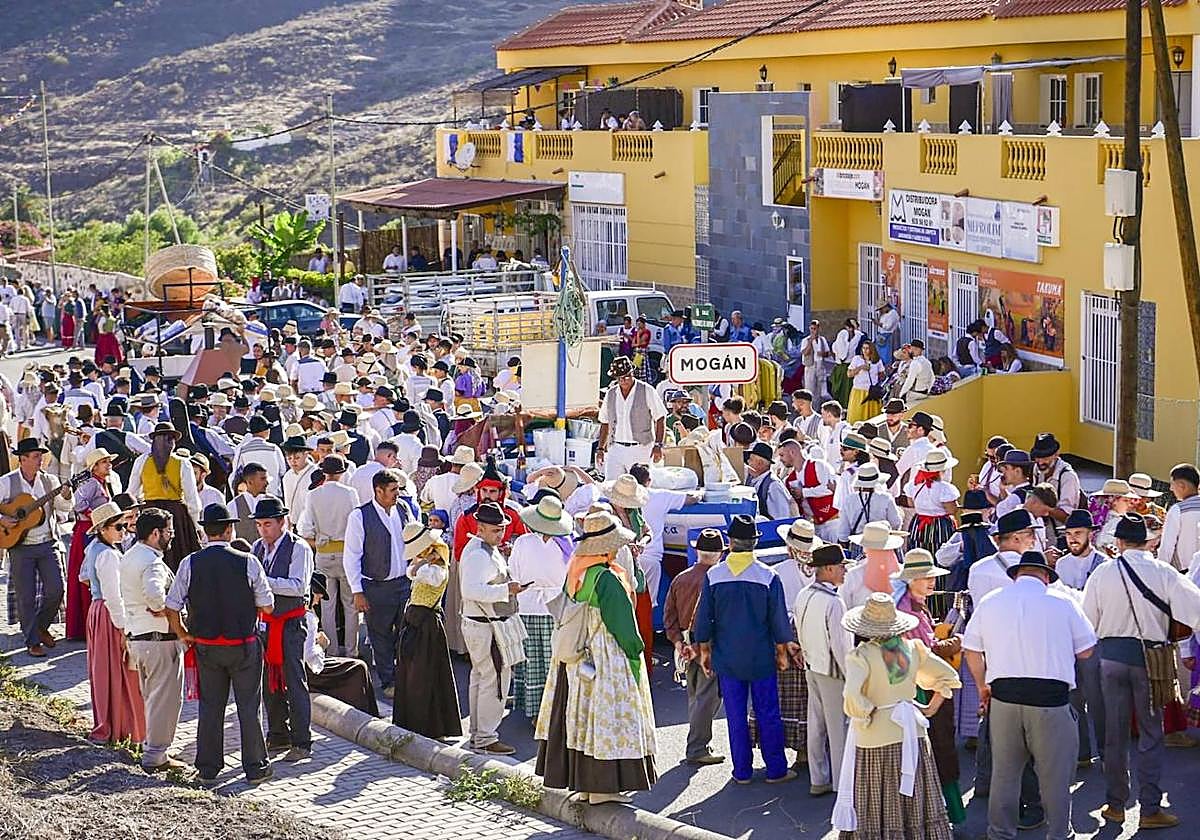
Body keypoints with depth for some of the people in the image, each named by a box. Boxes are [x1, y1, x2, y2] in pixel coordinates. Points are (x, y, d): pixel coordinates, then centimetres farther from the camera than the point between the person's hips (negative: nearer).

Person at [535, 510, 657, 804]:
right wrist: (634, 652, -3)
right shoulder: (607, 579, -20)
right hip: (606, 657, -8)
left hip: (577, 656, 8)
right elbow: (622, 624, -16)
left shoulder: (574, 573, 4)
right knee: (605, 716, -2)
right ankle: (602, 787, 1)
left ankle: (583, 782, 19)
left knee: (581, 714, 12)